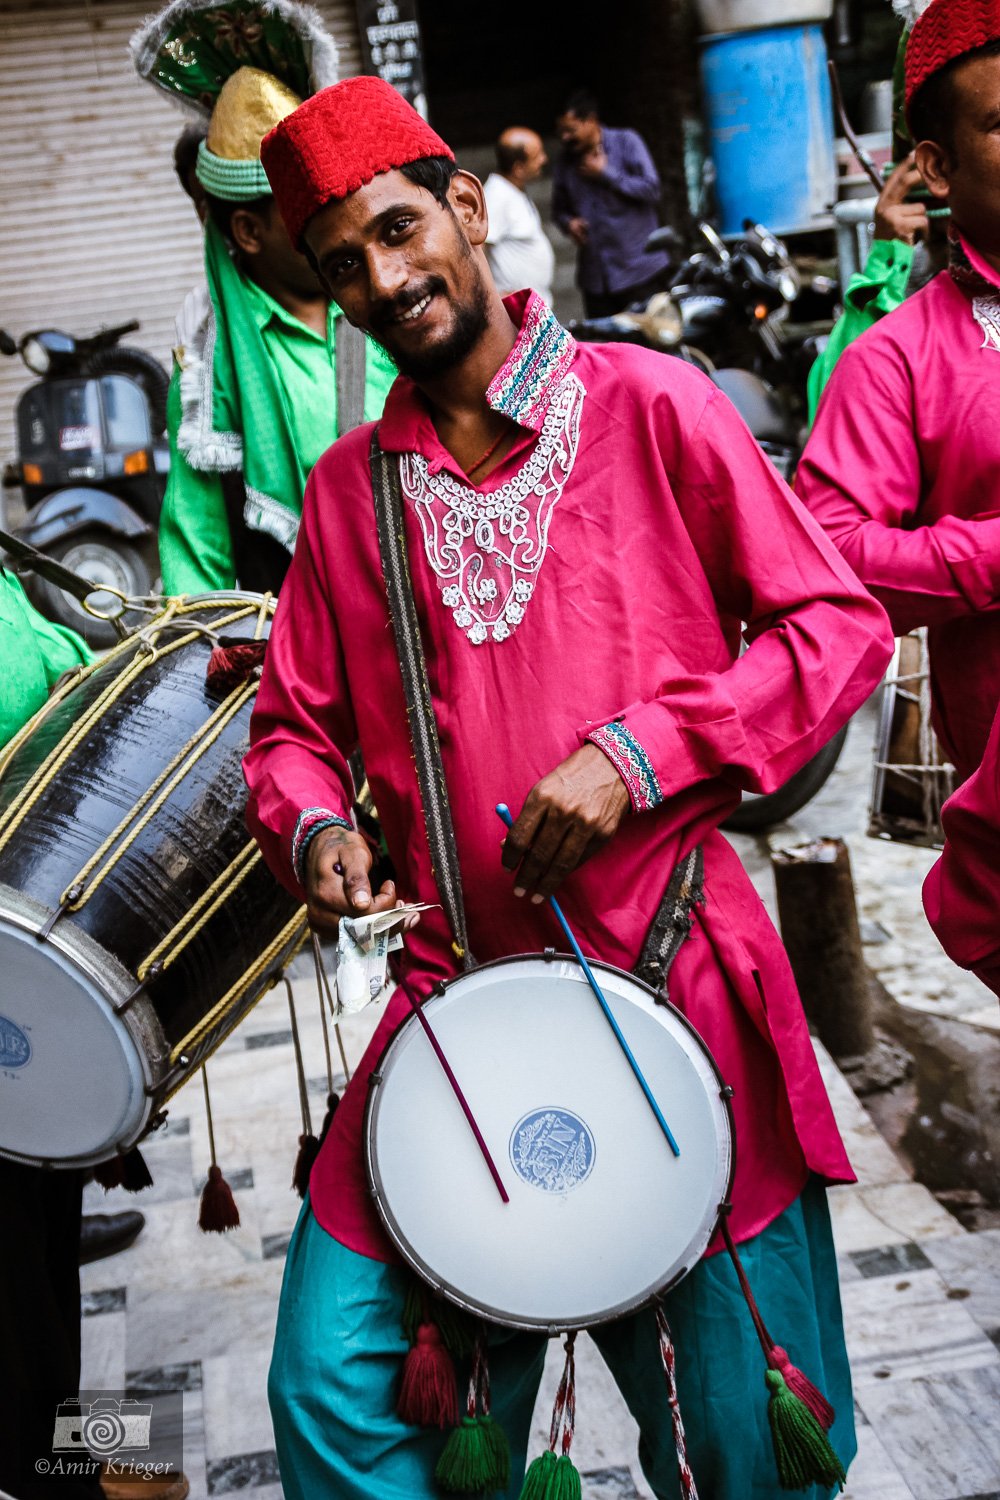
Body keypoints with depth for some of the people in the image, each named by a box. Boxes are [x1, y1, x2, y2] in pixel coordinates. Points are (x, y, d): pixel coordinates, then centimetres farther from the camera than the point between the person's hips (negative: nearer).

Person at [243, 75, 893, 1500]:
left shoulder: (650, 405, -2)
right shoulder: (347, 486, 9)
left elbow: (842, 625, -3)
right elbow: (295, 726, 15)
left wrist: (635, 753, -15)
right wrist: (312, 826, -8)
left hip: (683, 985, -2)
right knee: (333, 1382, 2)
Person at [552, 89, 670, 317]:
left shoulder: (626, 142, -3)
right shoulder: (566, 162, 10)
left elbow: (651, 189, -12)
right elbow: (559, 208, 20)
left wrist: (606, 174, -11)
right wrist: (569, 222, -3)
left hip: (639, 270, -4)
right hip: (595, 278, 4)